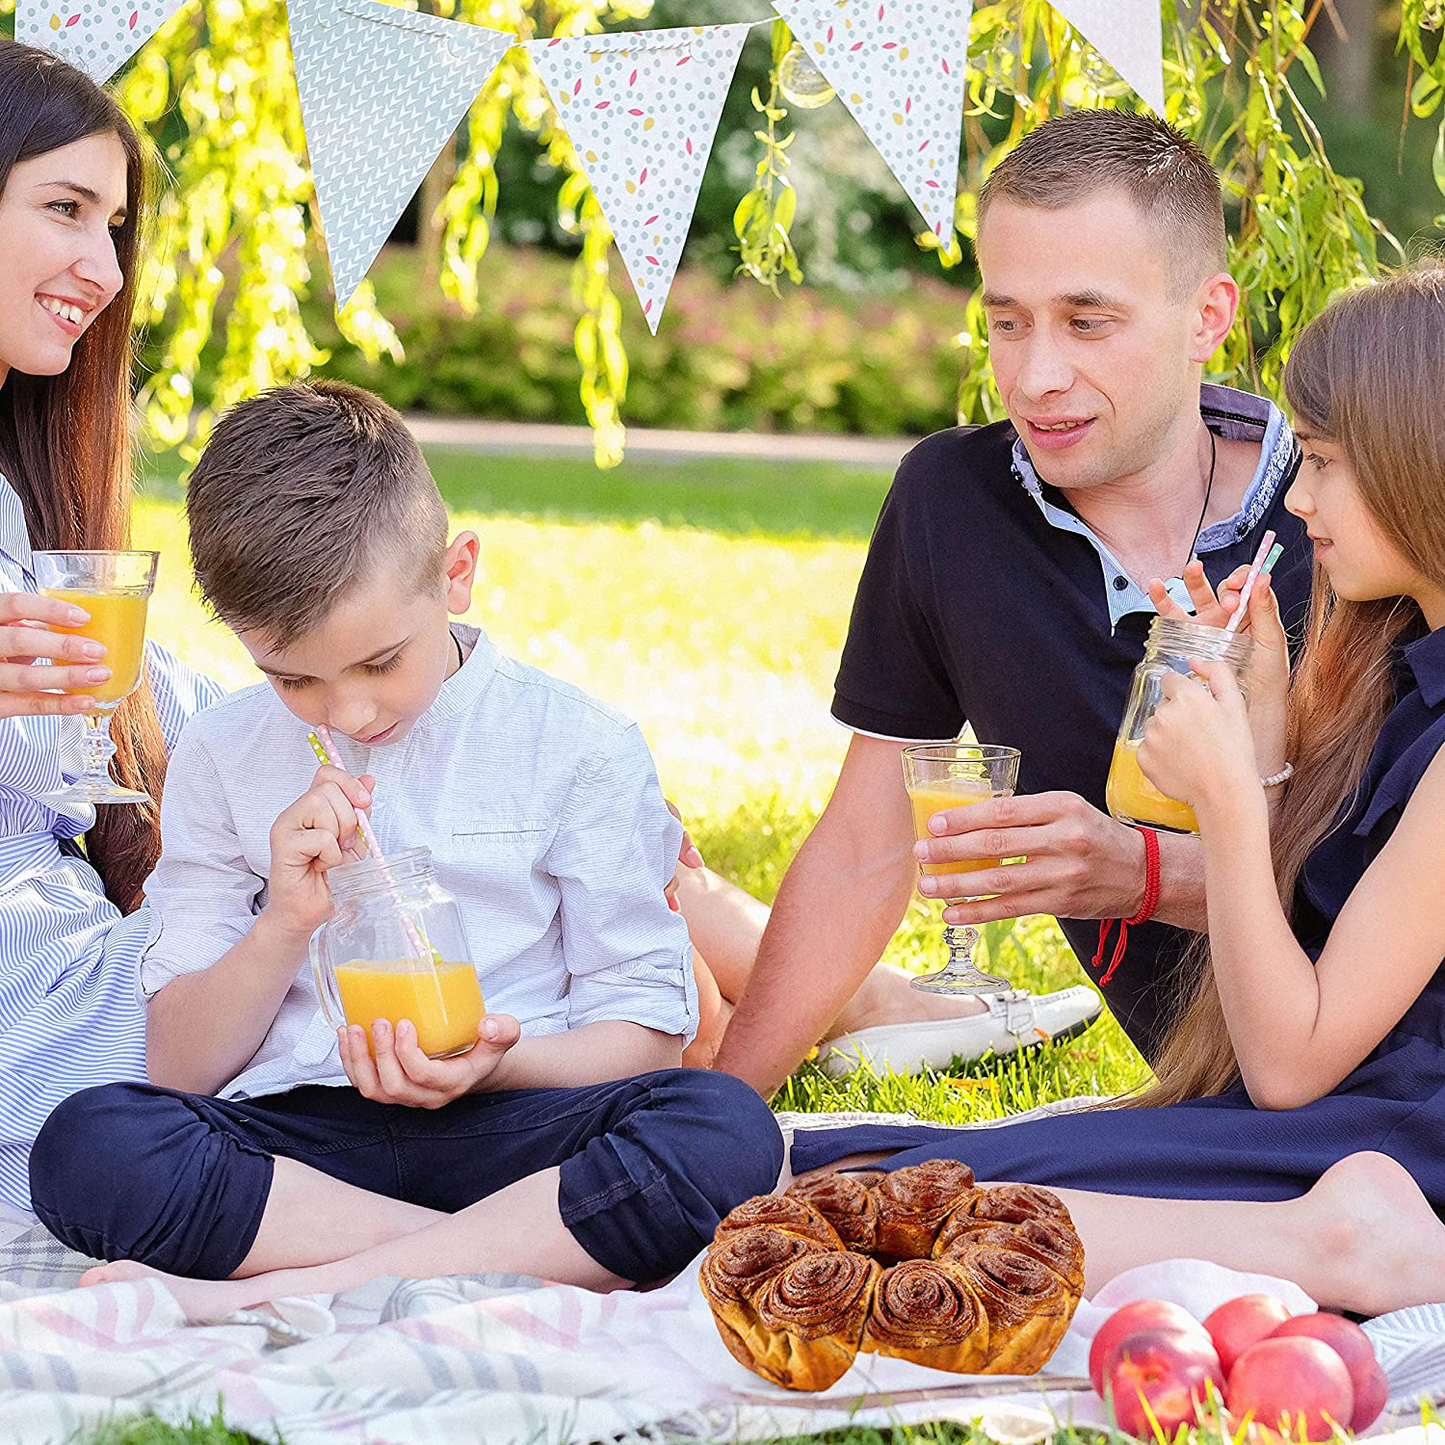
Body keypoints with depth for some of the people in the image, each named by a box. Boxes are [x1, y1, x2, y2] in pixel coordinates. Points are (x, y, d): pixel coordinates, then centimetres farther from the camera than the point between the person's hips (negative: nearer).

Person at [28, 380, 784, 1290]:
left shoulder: (579, 748, 4)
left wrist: (496, 1061, -16)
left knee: (727, 1129, -32)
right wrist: (285, 923, -9)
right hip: (295, 1138, 1)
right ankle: (538, 1266, -26)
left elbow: (648, 1032, 5)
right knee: (85, 1146, -30)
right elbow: (178, 1070, 9)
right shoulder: (224, 759, 10)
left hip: (502, 1131, -1)